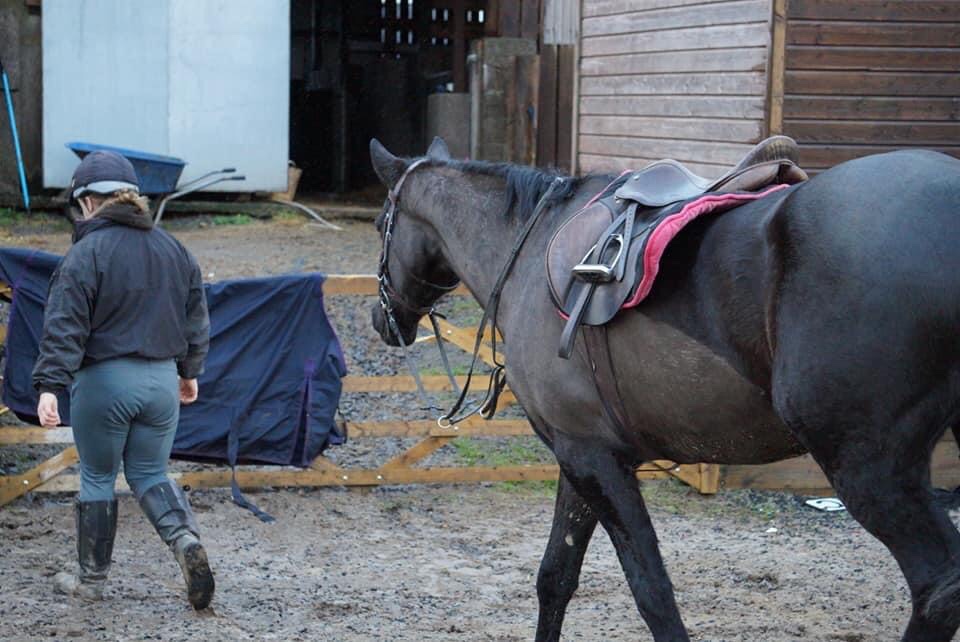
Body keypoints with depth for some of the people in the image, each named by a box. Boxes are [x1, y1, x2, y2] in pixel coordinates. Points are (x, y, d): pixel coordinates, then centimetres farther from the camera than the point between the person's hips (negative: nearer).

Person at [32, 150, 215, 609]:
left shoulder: (87, 253, -11)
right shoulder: (173, 249, 8)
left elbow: (65, 327, -17)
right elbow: (196, 318, 17)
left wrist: (51, 385, -19)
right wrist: (189, 370, 29)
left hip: (104, 382, -5)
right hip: (161, 380, 5)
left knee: (98, 477, 10)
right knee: (150, 474, 16)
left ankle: (92, 580, 20)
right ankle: (186, 540, -10)